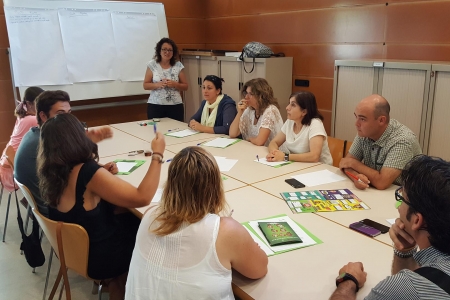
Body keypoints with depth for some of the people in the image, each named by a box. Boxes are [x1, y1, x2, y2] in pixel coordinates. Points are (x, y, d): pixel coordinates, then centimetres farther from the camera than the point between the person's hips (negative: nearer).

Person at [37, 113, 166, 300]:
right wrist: (157, 155, -24)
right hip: (97, 259, -7)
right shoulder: (87, 173, -31)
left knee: (133, 220, 18)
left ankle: (118, 283, 29)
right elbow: (142, 197, -31)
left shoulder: (50, 171, -7)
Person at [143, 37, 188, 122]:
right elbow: (145, 85, 3)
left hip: (175, 106, 1)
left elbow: (185, 86, 6)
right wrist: (158, 84, -14)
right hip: (155, 106, 0)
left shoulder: (178, 66, 3)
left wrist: (174, 84, -13)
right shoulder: (152, 65, 2)